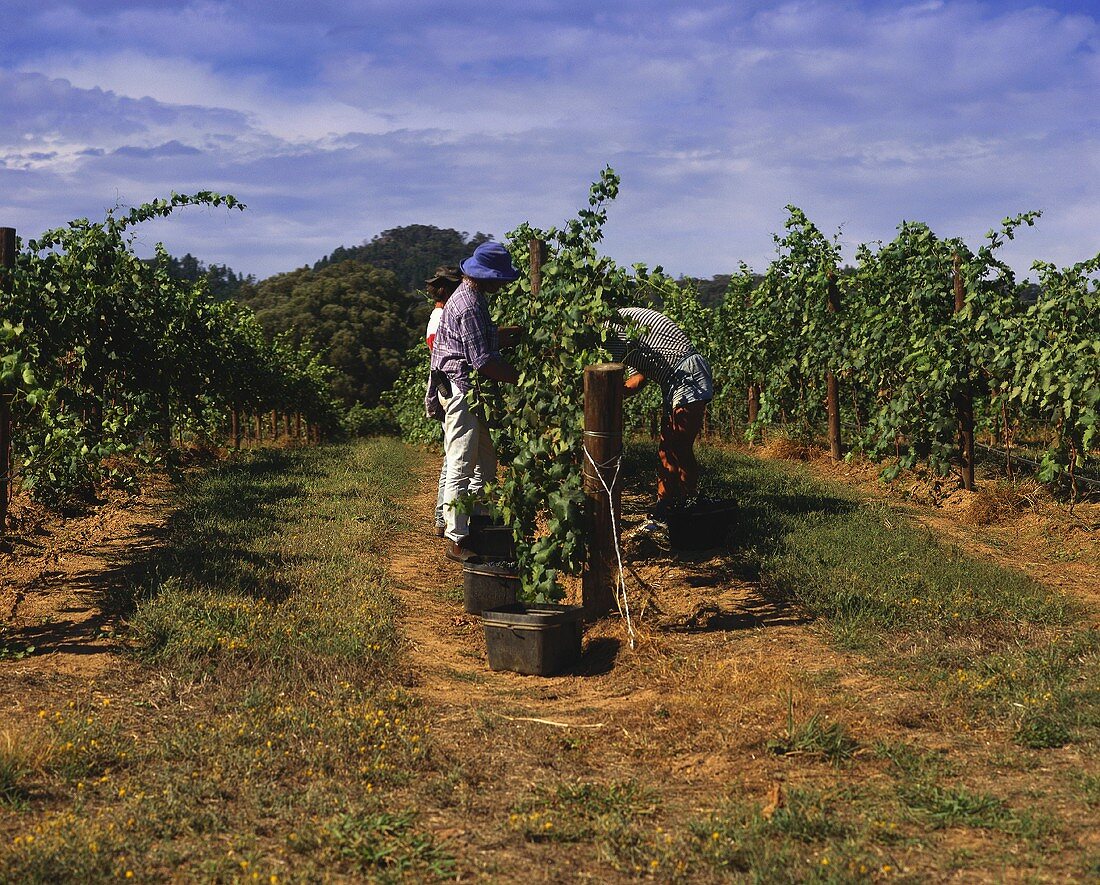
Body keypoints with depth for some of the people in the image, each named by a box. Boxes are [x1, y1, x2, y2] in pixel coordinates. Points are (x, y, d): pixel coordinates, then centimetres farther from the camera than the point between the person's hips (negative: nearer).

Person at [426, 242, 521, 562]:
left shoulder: (470, 296, 13)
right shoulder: (469, 306, -20)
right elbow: (483, 362, -23)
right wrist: (521, 379, -17)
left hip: (467, 392, 11)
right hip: (461, 391, -11)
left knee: (486, 463, 16)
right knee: (462, 467, -6)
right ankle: (456, 540, -2)